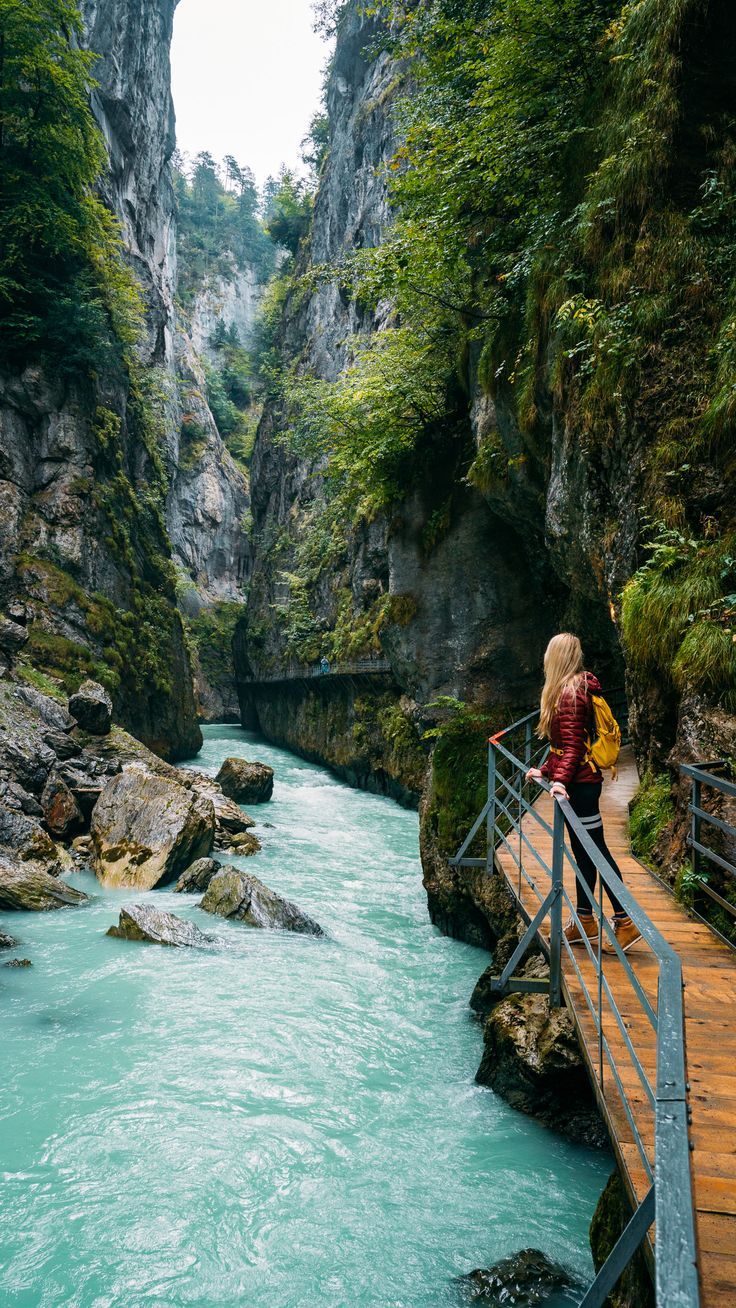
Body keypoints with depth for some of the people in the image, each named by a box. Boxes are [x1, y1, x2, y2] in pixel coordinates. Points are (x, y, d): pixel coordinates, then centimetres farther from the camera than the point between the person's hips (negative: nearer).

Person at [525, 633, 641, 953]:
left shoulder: (570, 692, -15)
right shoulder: (572, 689, 15)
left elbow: (573, 745, -22)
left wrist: (561, 779, -31)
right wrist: (545, 771, 24)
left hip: (580, 784, -10)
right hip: (577, 782, 10)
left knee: (595, 851, -5)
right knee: (583, 851, 13)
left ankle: (625, 921, 0)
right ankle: (585, 920, 21)